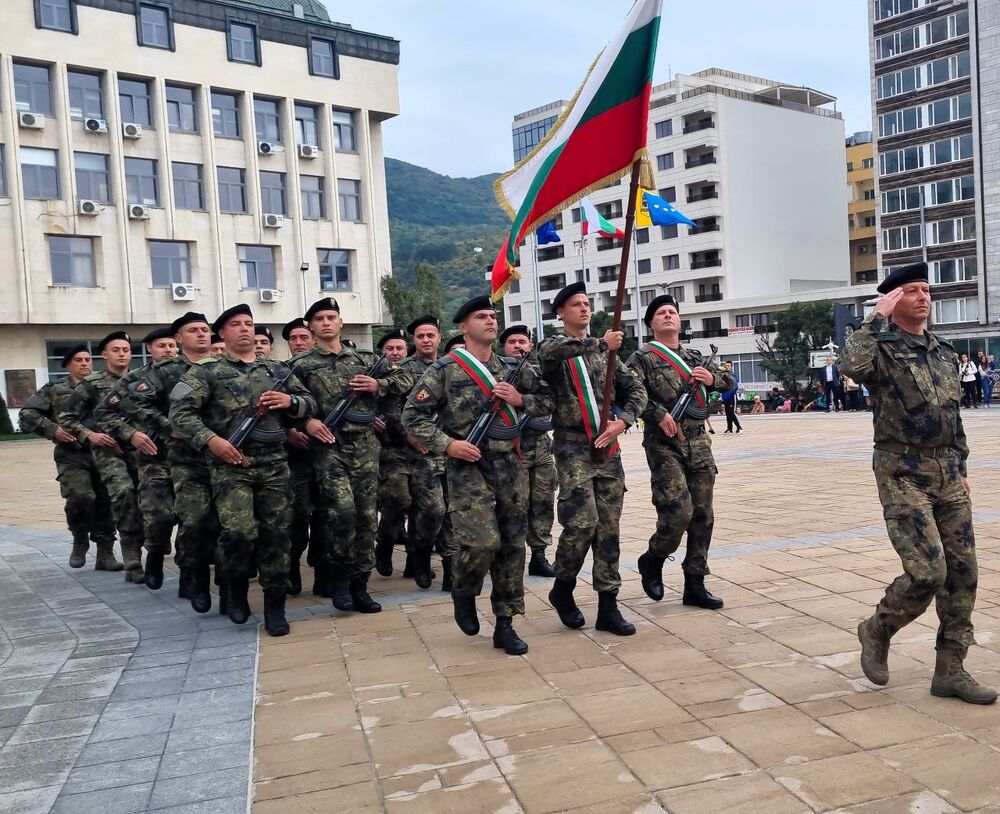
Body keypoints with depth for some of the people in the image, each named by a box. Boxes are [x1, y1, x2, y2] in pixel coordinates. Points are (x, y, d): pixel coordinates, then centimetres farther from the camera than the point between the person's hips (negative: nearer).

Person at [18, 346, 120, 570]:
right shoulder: (55, 390, 9)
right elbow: (26, 413, 5)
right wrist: (52, 429, -8)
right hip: (72, 455, -2)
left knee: (106, 503, 1)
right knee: (80, 498, -20)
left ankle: (105, 554, 12)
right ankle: (80, 539, 7)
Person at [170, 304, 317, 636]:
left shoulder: (278, 370, 16)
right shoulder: (207, 371, 4)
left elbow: (310, 402, 18)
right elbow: (180, 412, -5)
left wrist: (290, 401, -4)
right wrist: (211, 439, -18)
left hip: (274, 465, 4)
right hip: (230, 466, -3)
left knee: (275, 535, 3)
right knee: (239, 532, -17)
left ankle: (275, 606, 15)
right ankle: (236, 590, 12)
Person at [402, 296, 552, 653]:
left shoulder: (513, 367, 10)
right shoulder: (445, 369, -3)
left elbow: (548, 401, 16)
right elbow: (413, 415, -5)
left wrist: (520, 399, -3)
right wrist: (446, 444, -16)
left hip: (510, 465, 5)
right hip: (469, 467, -5)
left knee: (512, 545, 5)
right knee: (482, 541, -16)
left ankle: (505, 625, 16)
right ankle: (463, 592, 17)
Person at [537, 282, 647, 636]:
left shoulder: (605, 351, 15)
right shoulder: (552, 346, 2)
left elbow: (637, 390, 10)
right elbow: (551, 352, -25)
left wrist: (622, 421, -8)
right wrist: (600, 343, -34)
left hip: (607, 448, 5)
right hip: (572, 448, -5)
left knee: (609, 526, 4)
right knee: (582, 522, -15)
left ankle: (608, 606, 11)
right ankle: (562, 589, 9)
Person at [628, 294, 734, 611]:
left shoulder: (694, 357, 17)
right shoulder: (643, 357, -1)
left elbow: (731, 380, 21)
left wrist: (712, 378, -1)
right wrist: (659, 414, -23)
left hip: (698, 442, 6)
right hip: (664, 444, -6)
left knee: (703, 515, 5)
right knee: (679, 511, -15)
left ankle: (695, 585, 15)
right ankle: (652, 561, 13)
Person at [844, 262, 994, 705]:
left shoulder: (943, 351, 15)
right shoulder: (882, 347, -7)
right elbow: (854, 367, -33)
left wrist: (961, 466, 18)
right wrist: (877, 318, -21)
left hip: (947, 472, 7)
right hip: (903, 473, -7)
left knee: (962, 571, 6)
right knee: (928, 571, -13)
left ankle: (950, 669, 17)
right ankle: (877, 630, 15)